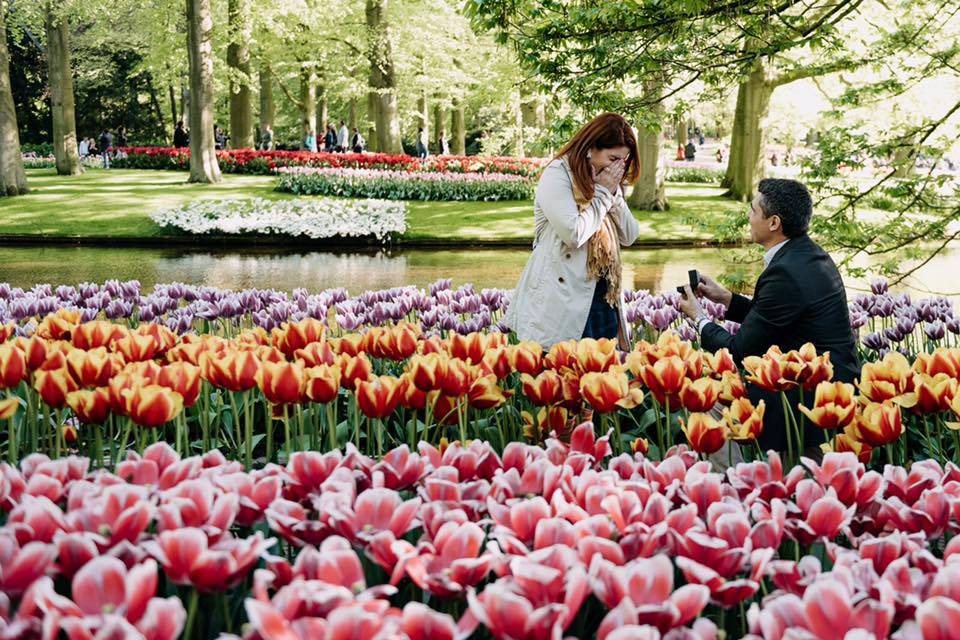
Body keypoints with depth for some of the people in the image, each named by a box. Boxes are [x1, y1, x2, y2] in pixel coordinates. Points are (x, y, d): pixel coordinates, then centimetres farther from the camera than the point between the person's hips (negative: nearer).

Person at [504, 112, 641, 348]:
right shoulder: (557, 176, -9)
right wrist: (602, 193, -11)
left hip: (603, 298, 7)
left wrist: (614, 193, -3)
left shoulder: (608, 182, 14)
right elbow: (574, 233, -22)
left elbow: (629, 236, 10)